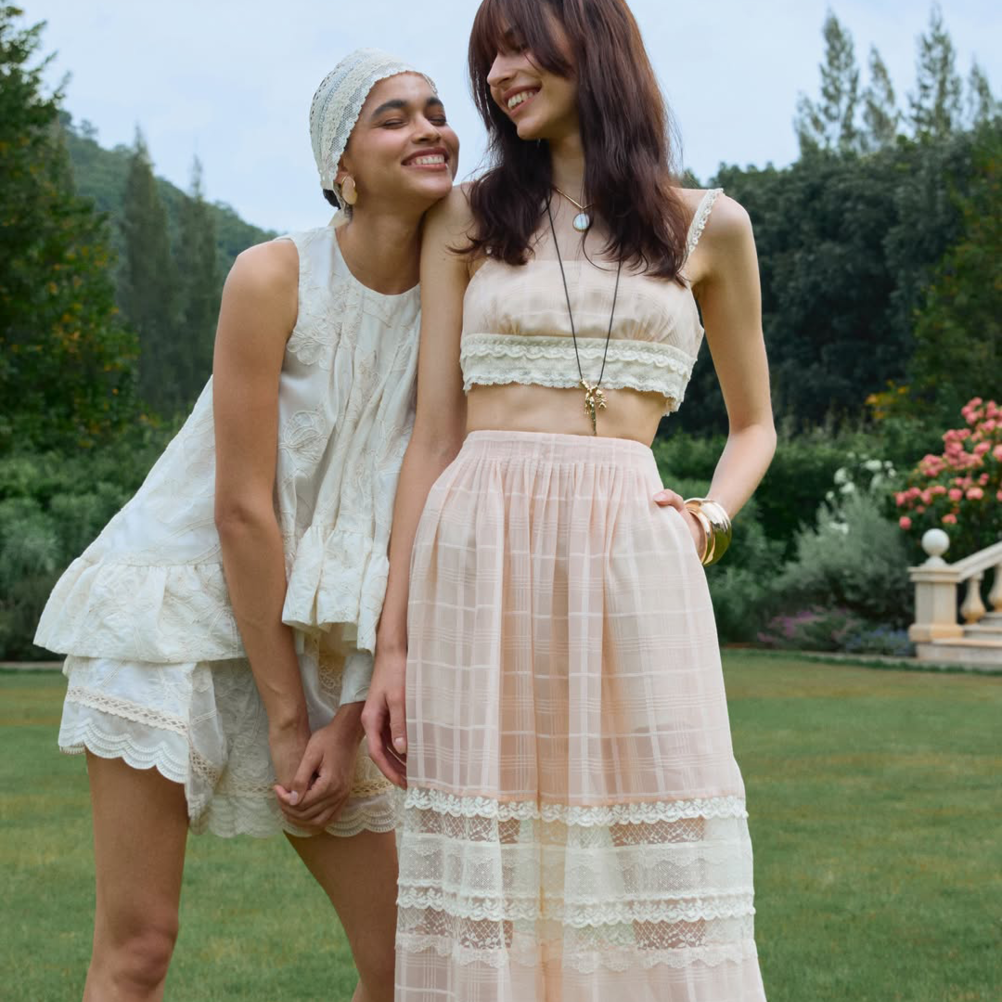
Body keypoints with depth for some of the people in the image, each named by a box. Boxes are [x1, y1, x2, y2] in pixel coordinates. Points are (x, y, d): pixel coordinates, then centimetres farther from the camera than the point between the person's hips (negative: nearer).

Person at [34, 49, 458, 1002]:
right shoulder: (275, 277, -14)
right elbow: (241, 509, -15)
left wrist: (351, 720, -7)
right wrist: (287, 720, -13)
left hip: (313, 635, 5)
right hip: (180, 603, -5)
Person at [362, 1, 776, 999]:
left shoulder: (708, 227, 12)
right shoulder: (466, 221, 12)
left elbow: (753, 423, 22)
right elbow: (434, 433, 9)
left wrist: (712, 518, 0)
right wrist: (393, 641, 3)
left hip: (630, 554, 0)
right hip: (478, 553, 1)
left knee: (663, 884, -4)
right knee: (484, 881, 0)